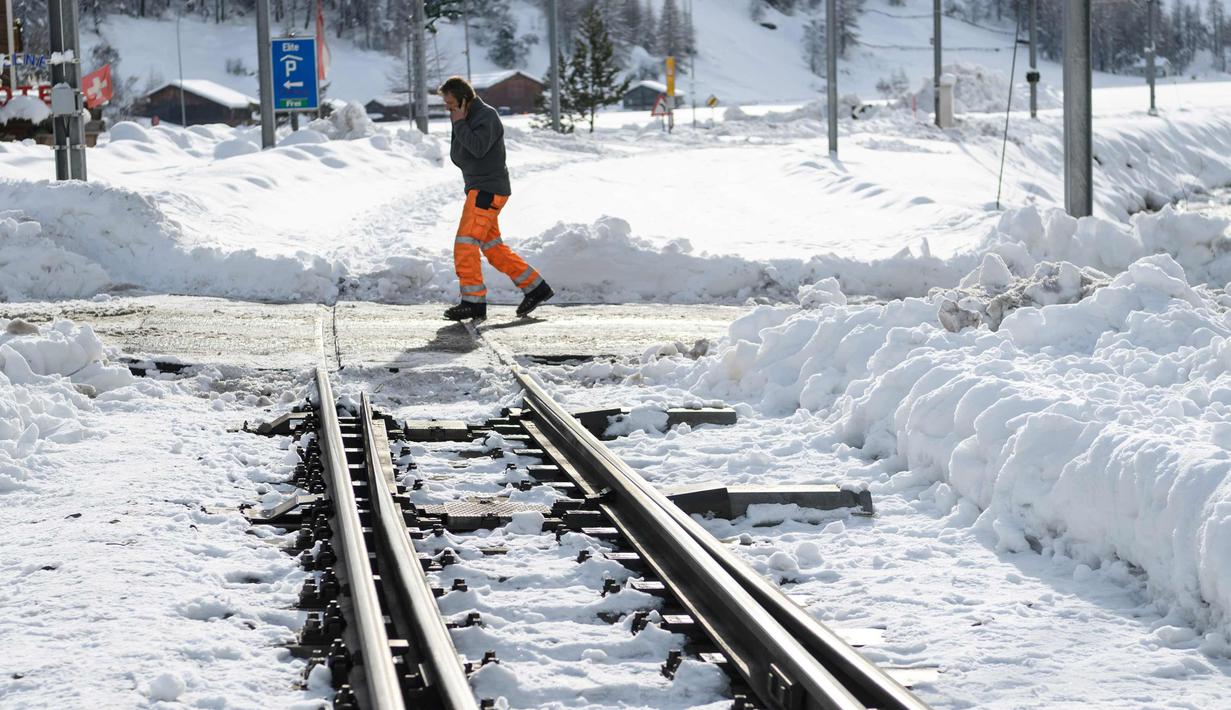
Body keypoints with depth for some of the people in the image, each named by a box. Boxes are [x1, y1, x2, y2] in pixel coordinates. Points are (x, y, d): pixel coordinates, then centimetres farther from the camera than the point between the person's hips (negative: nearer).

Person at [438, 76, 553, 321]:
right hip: (477, 190, 10)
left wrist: (459, 124, -16)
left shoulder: (487, 116, -12)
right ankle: (536, 288, 15)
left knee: (465, 243, -14)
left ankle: (474, 302, -12)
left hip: (488, 190, -10)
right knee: (493, 248, 10)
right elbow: (457, 157, 18)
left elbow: (478, 148, -26)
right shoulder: (467, 118, 15)